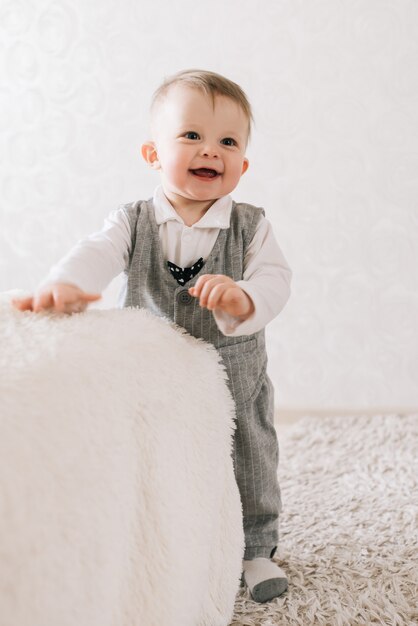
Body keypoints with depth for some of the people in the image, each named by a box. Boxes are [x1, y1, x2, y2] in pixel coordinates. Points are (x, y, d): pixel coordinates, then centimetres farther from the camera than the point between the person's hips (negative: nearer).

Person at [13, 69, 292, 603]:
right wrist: (64, 285, -48)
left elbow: (275, 279, -18)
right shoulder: (132, 222, -8)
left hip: (234, 382, 0)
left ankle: (255, 550, 35)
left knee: (250, 469, 13)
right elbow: (98, 254, -25)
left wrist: (242, 297, -42)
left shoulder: (251, 227, -7)